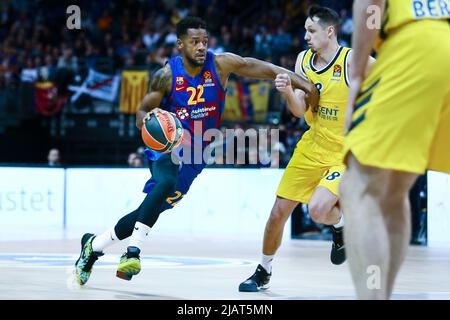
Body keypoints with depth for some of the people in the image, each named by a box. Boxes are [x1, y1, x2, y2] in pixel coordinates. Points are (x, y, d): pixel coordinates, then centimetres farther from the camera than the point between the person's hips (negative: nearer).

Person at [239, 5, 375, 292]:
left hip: (347, 152, -6)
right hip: (312, 147, 6)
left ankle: (341, 225, 9)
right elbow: (300, 110, 1)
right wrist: (288, 91, -20)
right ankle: (263, 272, 24)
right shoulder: (304, 61, 2)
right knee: (279, 211, 5)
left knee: (318, 209, -27)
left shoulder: (352, 61, -16)